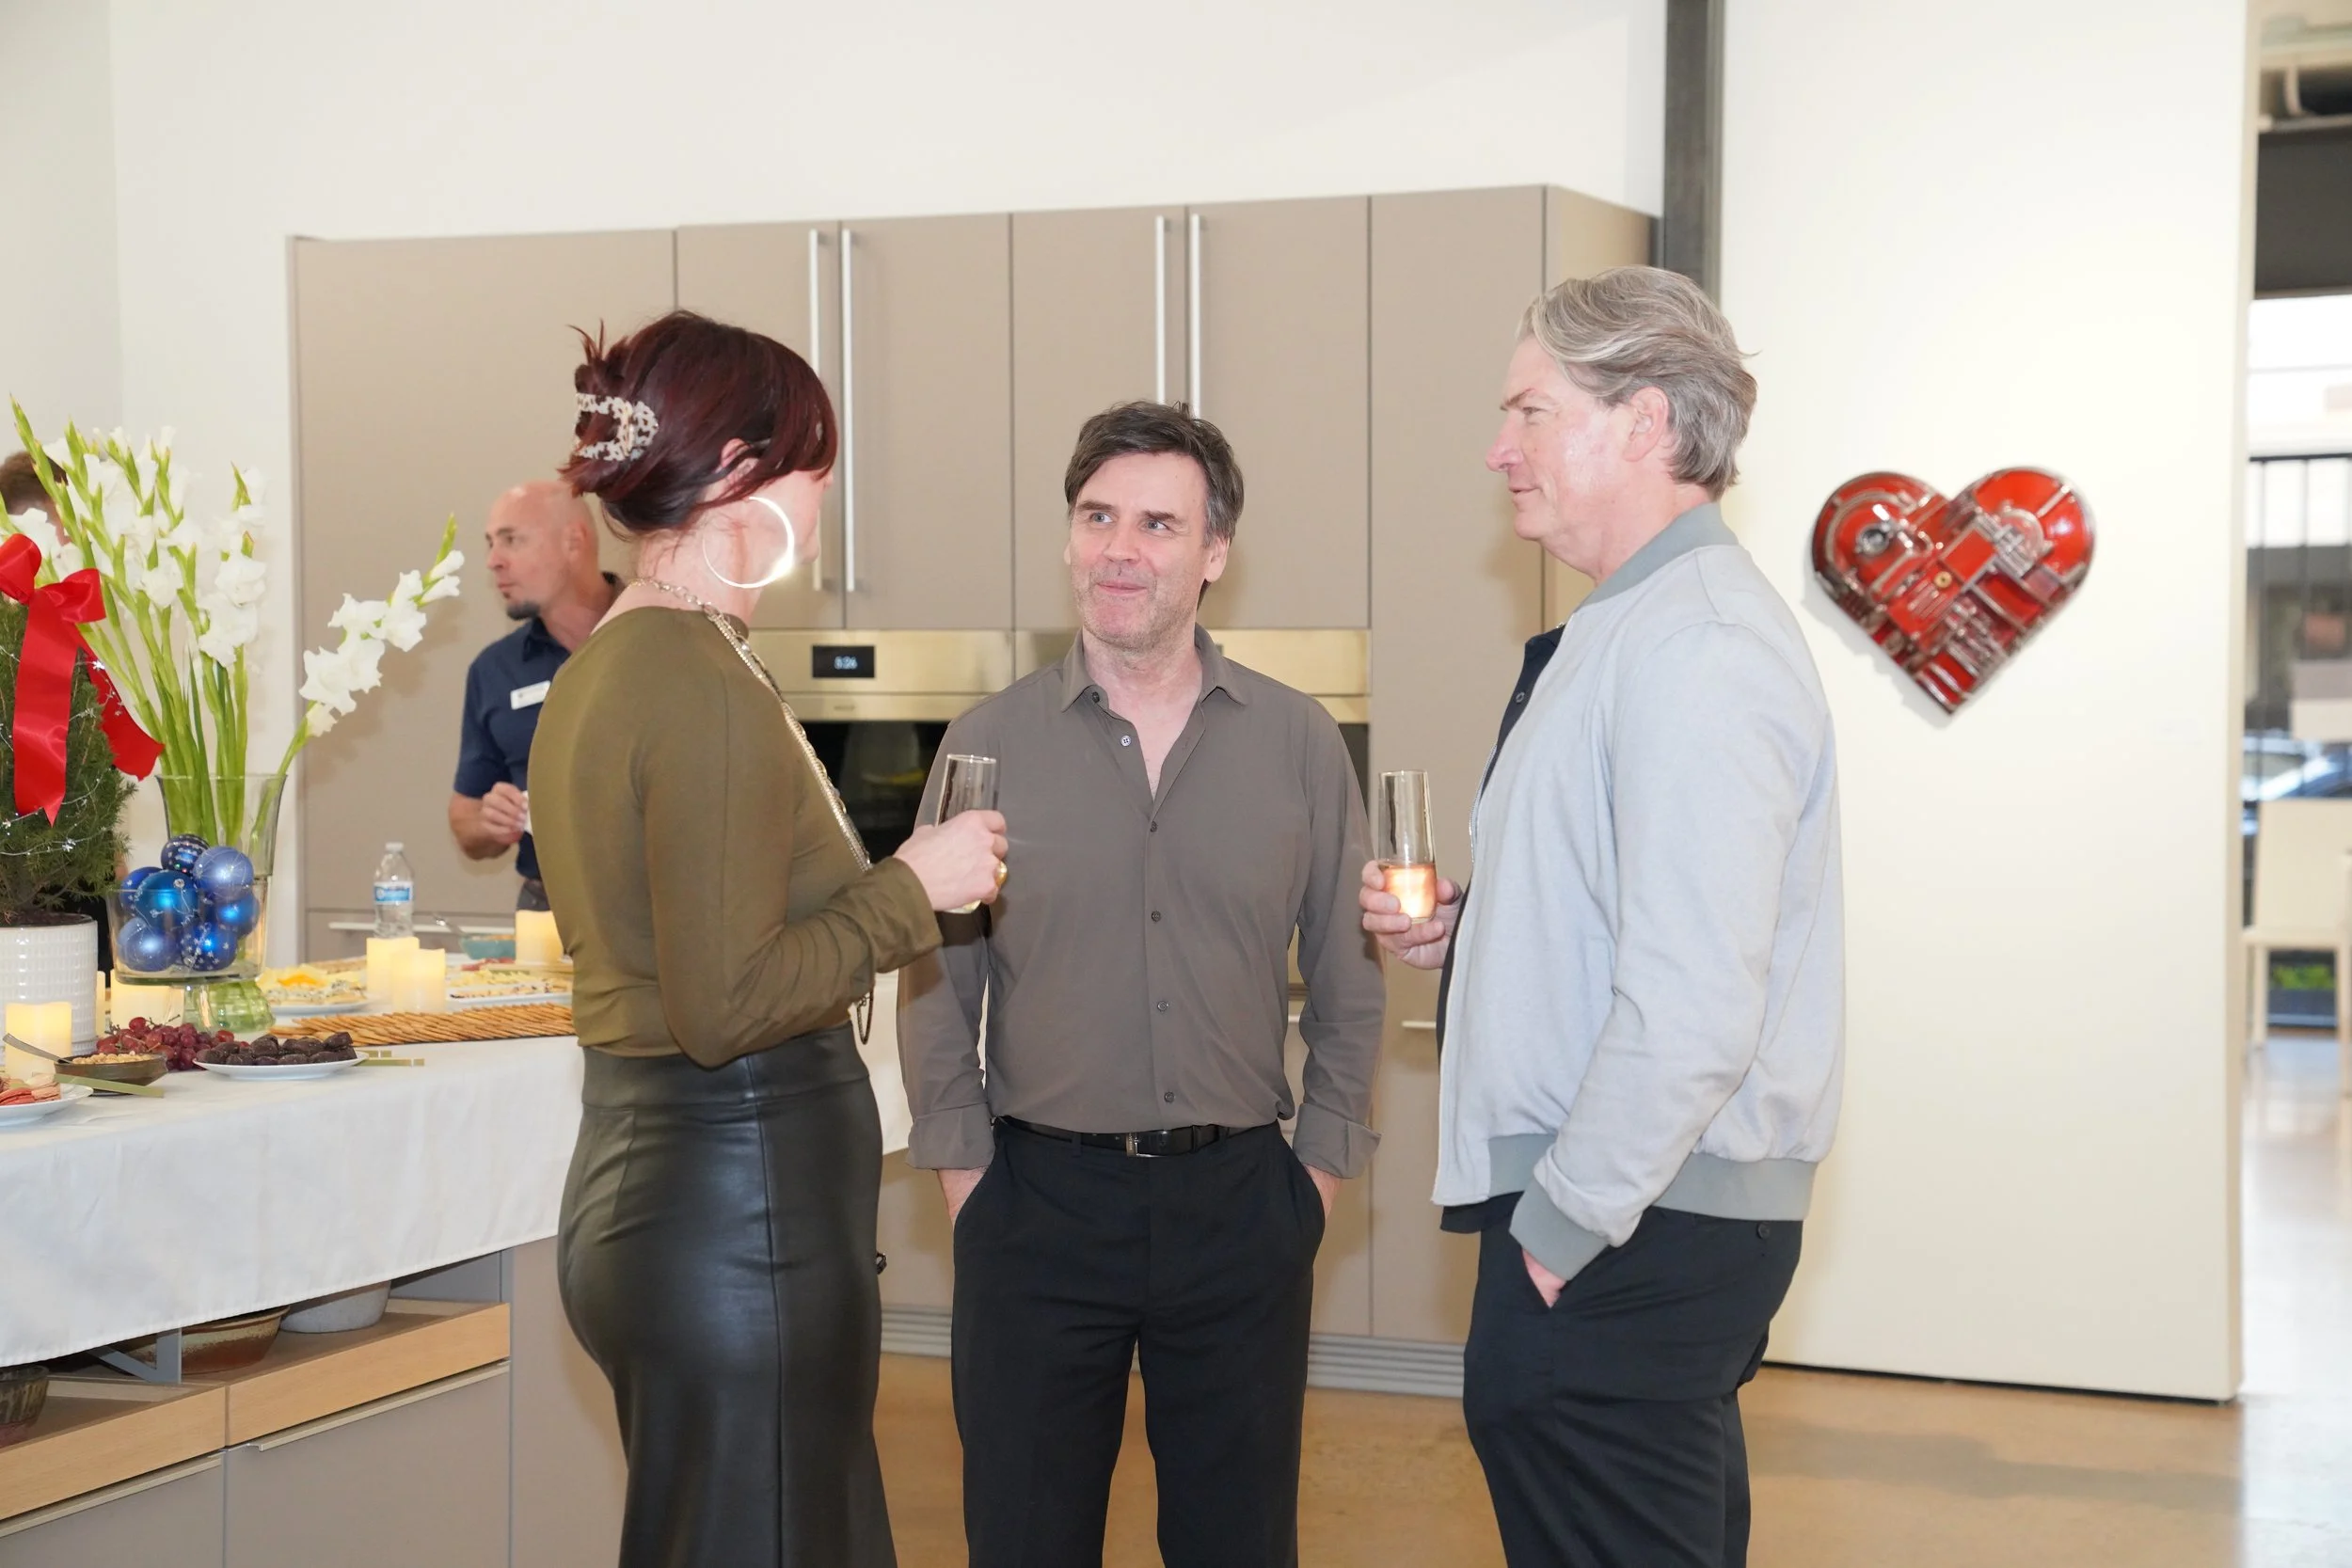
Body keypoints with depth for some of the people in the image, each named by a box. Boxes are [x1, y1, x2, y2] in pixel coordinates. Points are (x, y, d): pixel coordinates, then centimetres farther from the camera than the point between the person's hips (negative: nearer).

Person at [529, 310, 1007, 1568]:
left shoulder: (596, 670, 12)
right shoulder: (710, 690, -18)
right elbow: (729, 1006, -22)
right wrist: (910, 886, -11)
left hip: (632, 1177, 10)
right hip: (742, 1204, -10)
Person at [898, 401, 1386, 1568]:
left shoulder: (1300, 745, 2)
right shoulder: (990, 745, 0)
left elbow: (1347, 980, 7)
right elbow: (936, 982, 3)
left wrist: (1322, 1166, 3)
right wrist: (964, 1174, -1)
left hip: (1241, 1203, 1)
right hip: (1040, 1199, 0)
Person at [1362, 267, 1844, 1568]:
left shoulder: (1694, 651, -18)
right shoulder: (1626, 631, 15)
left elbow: (1692, 1009, -25)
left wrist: (1560, 1227, -17)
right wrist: (1461, 931, 9)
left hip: (1620, 1247, -10)